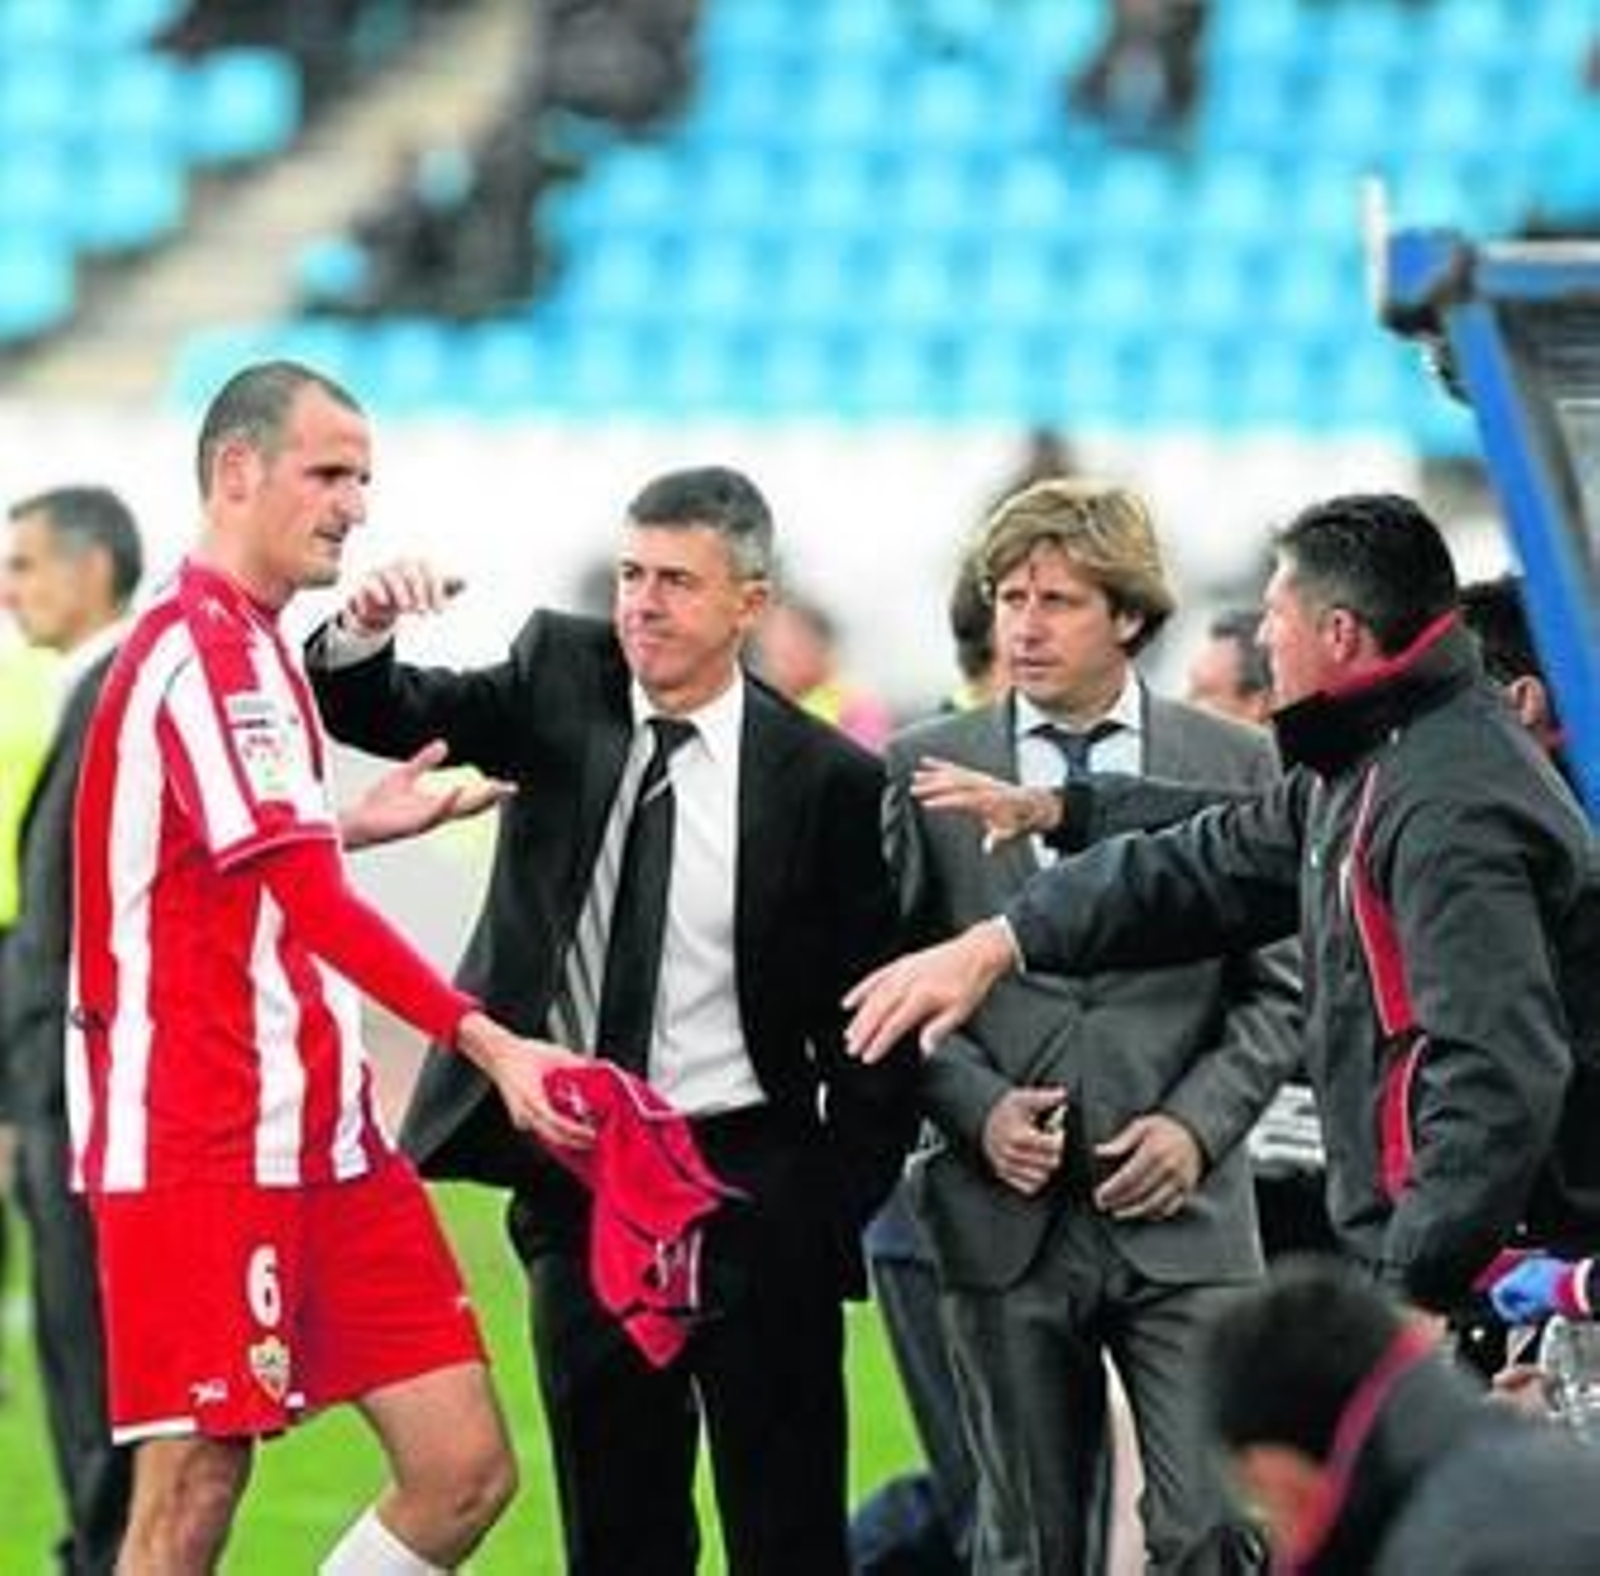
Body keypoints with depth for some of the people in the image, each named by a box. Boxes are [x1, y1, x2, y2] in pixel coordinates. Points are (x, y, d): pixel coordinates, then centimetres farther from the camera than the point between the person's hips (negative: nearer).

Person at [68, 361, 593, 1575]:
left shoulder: (251, 646, 19)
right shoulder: (205, 647, -14)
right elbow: (311, 904, -23)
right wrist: (485, 1042, -29)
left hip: (318, 1139, 10)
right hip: (207, 1147, -10)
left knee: (465, 1471, 2)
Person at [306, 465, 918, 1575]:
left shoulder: (826, 782, -7)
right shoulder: (563, 679, 3)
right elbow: (384, 718, -1)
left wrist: (841, 1209, -8)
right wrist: (363, 634, -23)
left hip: (750, 1184, -3)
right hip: (577, 1180, 4)